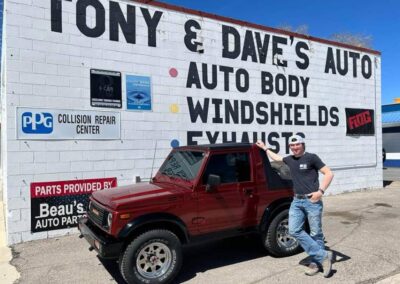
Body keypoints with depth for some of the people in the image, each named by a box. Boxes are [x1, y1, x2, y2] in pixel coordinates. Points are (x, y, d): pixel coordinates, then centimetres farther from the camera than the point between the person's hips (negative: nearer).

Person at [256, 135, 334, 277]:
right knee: (294, 231, -3)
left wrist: (321, 191, -16)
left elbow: (329, 173, -6)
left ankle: (316, 263, 15)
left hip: (312, 201, -6)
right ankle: (323, 256, 4)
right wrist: (264, 148, 40)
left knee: (316, 233, 1)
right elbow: (276, 157, 33)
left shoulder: (311, 157, -5)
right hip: (297, 201, 6)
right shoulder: (289, 159, 13)